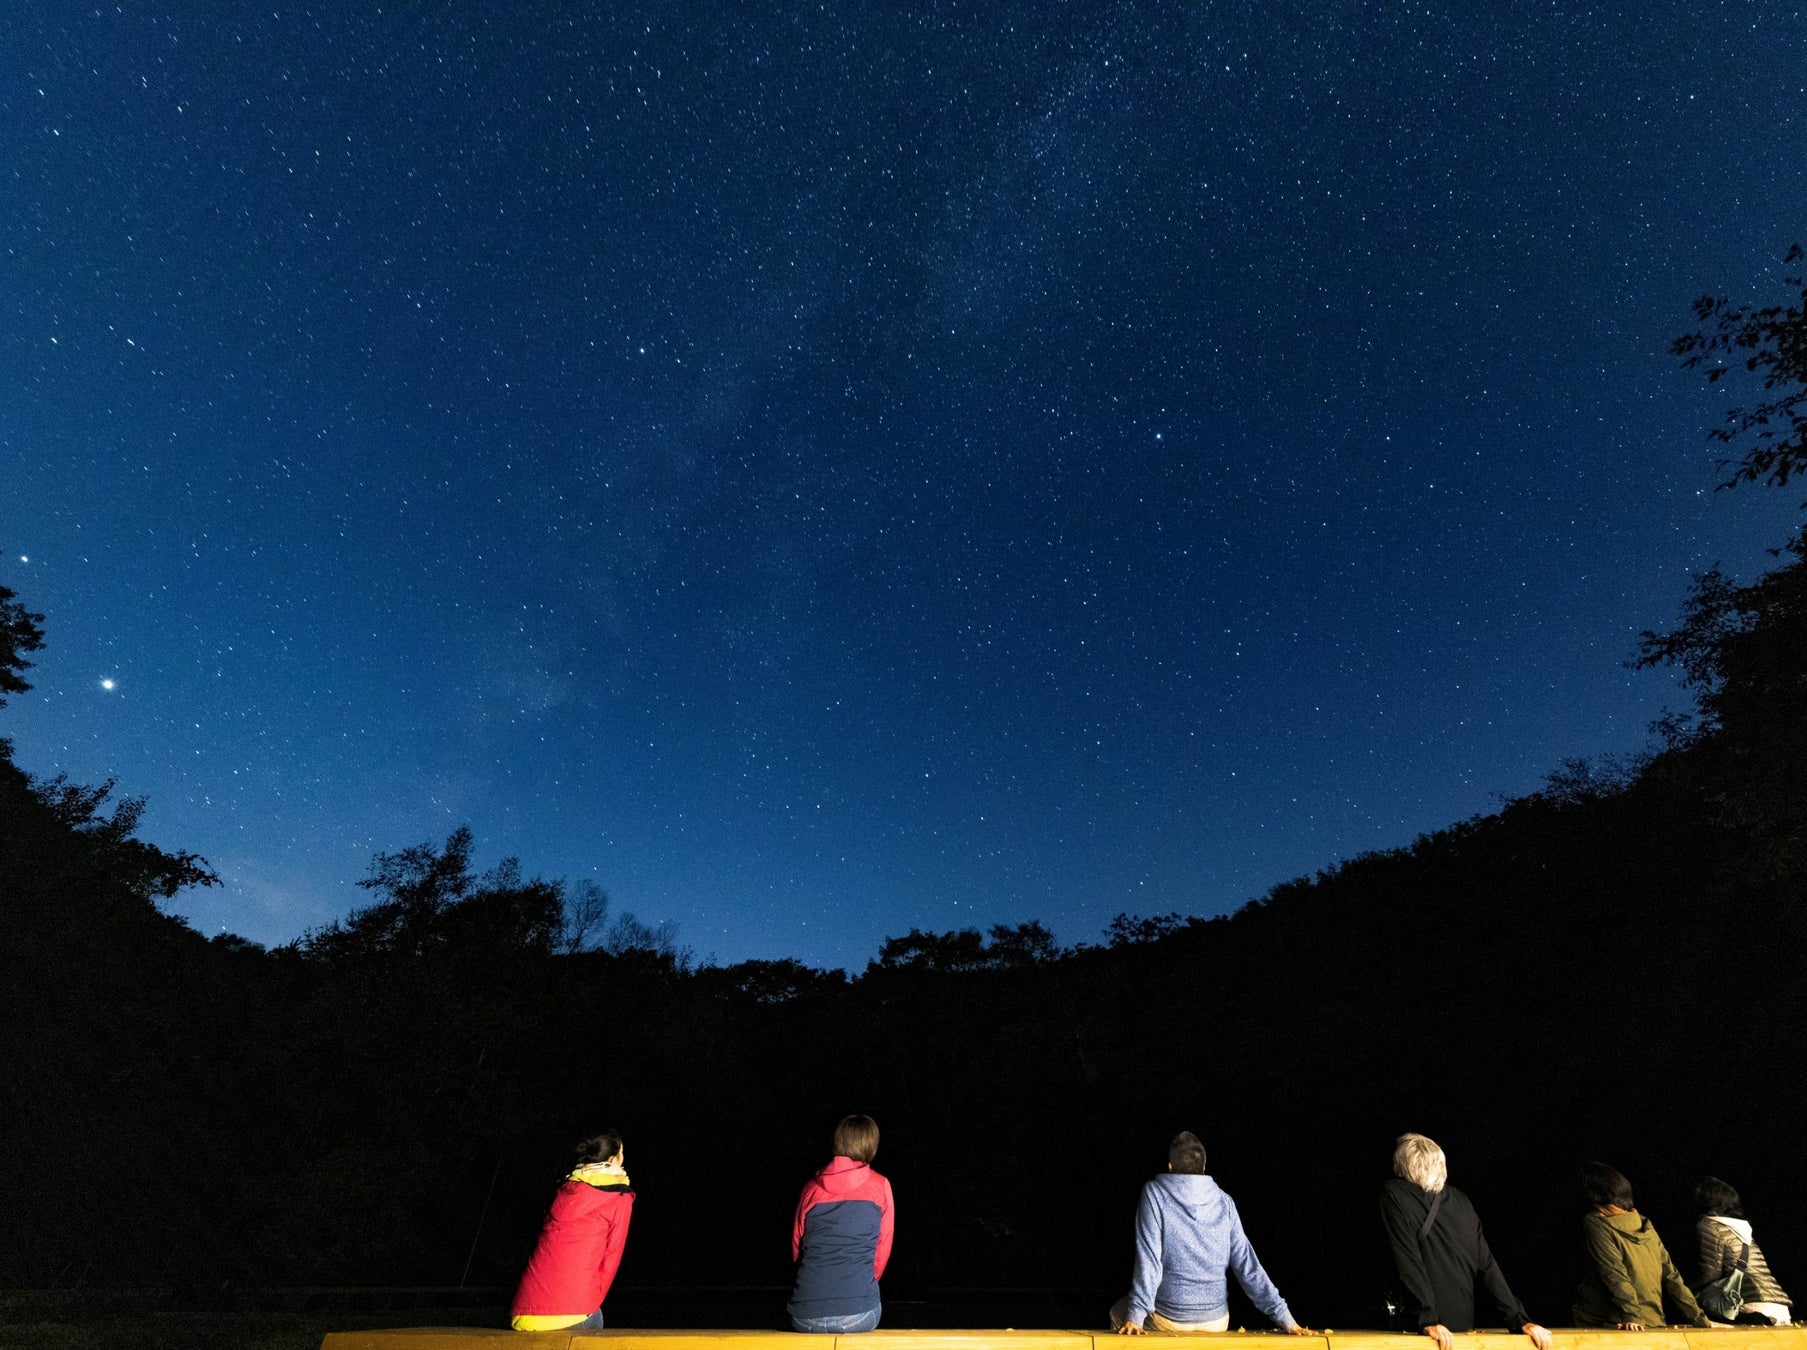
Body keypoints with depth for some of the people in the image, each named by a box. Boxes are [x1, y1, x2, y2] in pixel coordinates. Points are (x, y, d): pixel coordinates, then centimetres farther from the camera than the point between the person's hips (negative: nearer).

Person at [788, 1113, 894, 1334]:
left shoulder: (811, 1187, 7)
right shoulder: (880, 1186, 2)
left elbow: (796, 1247, 15)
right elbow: (883, 1250, 10)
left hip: (805, 1317, 2)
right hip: (859, 1315, -1)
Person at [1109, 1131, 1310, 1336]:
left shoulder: (1154, 1193, -11)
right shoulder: (1224, 1202, -3)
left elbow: (1148, 1259, -17)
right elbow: (1247, 1265, -4)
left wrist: (1135, 1315, -15)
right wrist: (1285, 1318, 3)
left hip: (1168, 1318, -3)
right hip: (1216, 1321, 3)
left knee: (1119, 1312, 26)